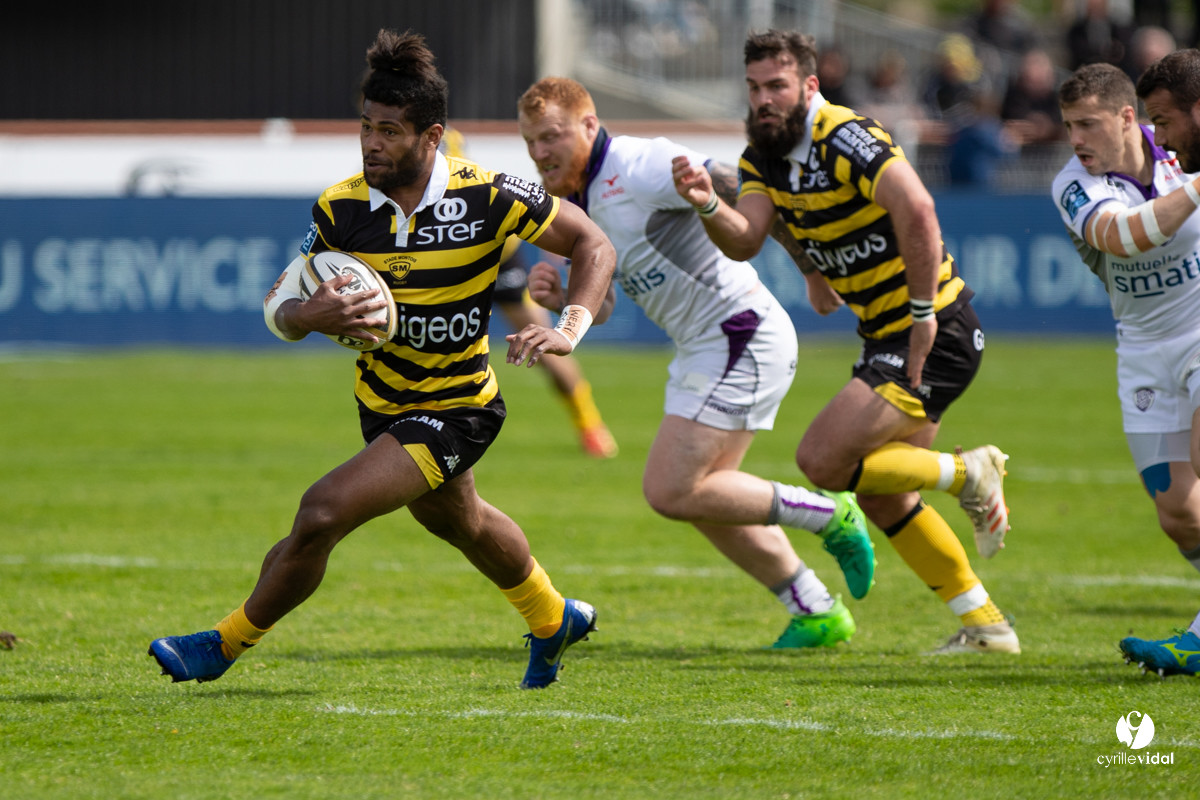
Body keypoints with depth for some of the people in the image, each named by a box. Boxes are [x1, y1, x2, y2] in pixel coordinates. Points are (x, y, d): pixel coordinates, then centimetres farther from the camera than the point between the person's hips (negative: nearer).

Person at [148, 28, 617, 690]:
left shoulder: (486, 197, -23)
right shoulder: (341, 208, -13)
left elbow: (593, 245, -11)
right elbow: (279, 307, -7)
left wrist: (570, 330, -26)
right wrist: (311, 315, -31)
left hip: (455, 413, -6)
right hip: (383, 405, 6)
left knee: (323, 513, -20)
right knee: (459, 521, 31)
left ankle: (227, 644, 1)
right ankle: (553, 620, 60)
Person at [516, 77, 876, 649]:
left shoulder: (637, 167, -17)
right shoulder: (574, 203, 11)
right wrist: (558, 298, -6)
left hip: (741, 335, -10)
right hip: (703, 346, 10)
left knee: (670, 492, -13)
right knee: (702, 497, 15)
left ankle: (827, 516, -1)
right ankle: (817, 613, 24)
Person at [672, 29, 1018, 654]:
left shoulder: (846, 140, -22)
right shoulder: (765, 156, 7)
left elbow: (916, 210, -33)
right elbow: (744, 240, -1)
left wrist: (923, 313, -29)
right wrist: (707, 204, -18)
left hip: (935, 336, -10)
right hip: (884, 337, 10)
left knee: (822, 460, -17)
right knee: (883, 498, 14)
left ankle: (967, 474, 1)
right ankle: (986, 625, 24)